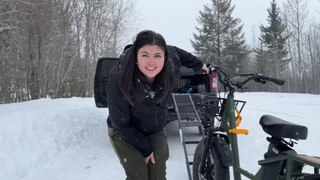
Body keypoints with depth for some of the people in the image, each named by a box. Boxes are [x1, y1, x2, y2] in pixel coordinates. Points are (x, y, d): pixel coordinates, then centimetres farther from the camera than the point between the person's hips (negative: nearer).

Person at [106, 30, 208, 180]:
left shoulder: (170, 64, -23)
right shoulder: (118, 78, -33)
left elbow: (175, 52, 5)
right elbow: (121, 123, -22)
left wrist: (198, 64, 13)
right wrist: (145, 148, -16)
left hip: (155, 131, 4)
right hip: (124, 133, -3)